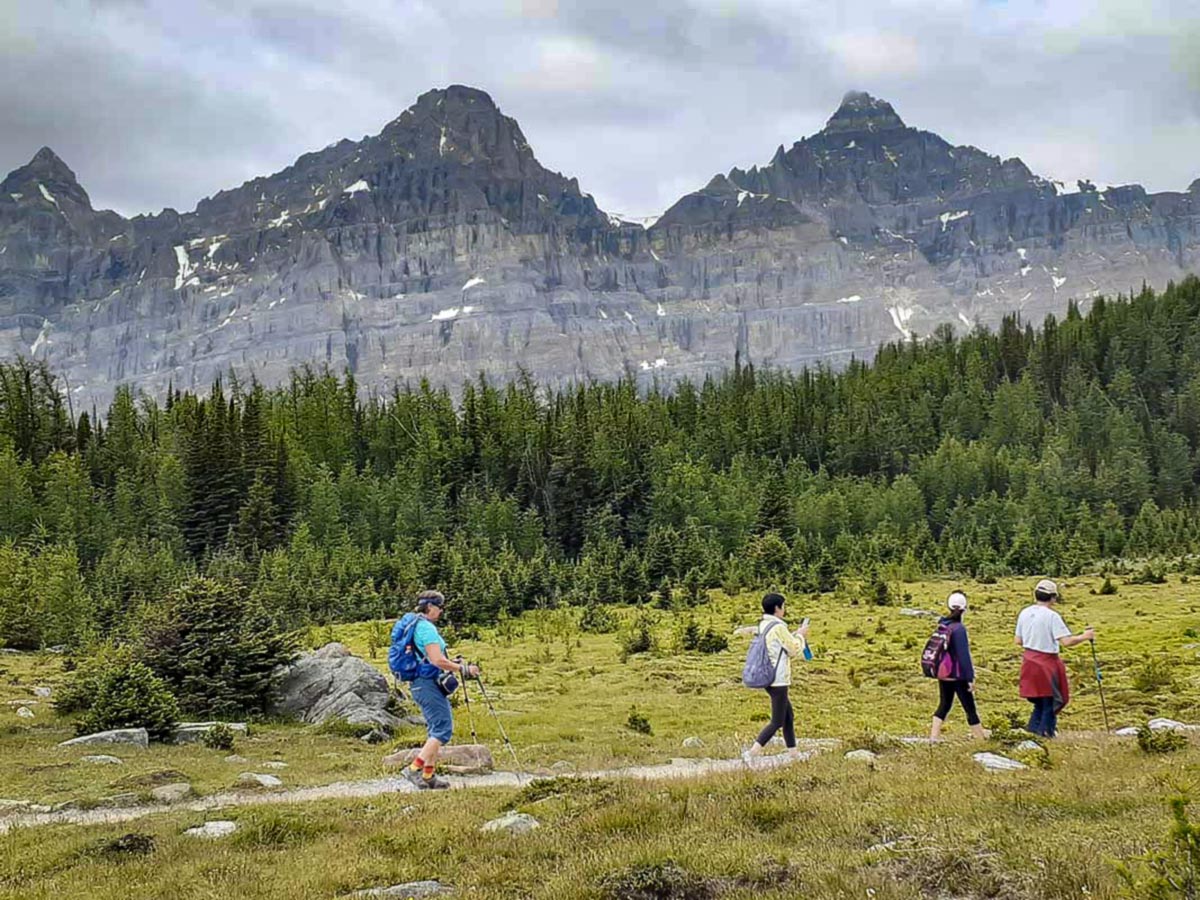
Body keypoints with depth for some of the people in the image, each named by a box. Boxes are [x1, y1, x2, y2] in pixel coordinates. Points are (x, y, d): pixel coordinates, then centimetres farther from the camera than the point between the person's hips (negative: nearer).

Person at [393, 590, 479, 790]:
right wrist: (463, 670, -14)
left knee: (437, 730, 14)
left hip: (422, 684, 11)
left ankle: (428, 775, 13)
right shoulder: (426, 627, -16)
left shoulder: (415, 625, 16)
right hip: (428, 684, -11)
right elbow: (437, 660, -22)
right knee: (443, 730, -9)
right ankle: (415, 768, -13)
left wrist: (453, 663, 19)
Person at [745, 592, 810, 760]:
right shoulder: (778, 627, -18)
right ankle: (751, 753, -11)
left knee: (789, 717, 18)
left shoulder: (764, 625, 9)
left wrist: (795, 634, 14)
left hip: (768, 677, 9)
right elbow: (794, 650, -10)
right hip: (778, 680, -9)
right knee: (777, 722, -4)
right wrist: (801, 636, 6)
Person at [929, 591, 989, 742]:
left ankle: (933, 736, 9)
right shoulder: (959, 628, -20)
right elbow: (964, 655, -20)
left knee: (944, 704, 16)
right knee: (970, 708, 5)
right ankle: (983, 738, 17)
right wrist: (970, 678, -16)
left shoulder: (942, 624, 2)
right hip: (957, 675, -7)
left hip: (943, 674, 7)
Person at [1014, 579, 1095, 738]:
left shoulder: (1024, 613, 3)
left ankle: (1033, 729, 18)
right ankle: (1045, 733, 12)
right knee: (1050, 702, 8)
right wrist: (1085, 636, -7)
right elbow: (1066, 641, -21)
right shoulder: (1052, 616, -17)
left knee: (1039, 701, 20)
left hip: (1029, 661, 6)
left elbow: (1018, 641, 9)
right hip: (1047, 663, -6)